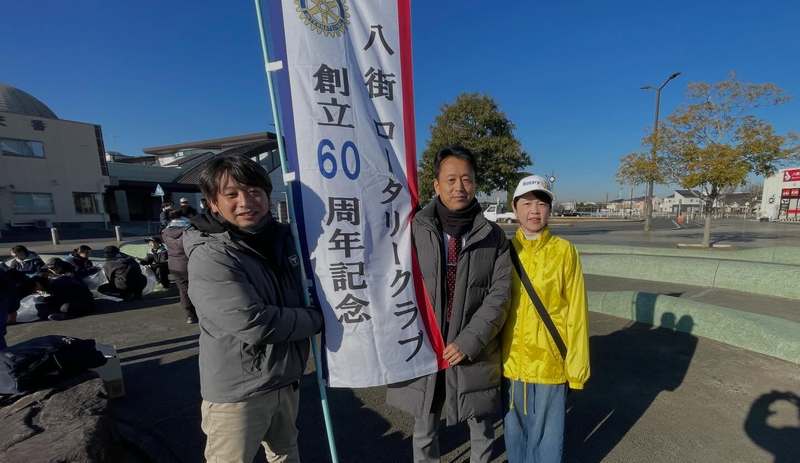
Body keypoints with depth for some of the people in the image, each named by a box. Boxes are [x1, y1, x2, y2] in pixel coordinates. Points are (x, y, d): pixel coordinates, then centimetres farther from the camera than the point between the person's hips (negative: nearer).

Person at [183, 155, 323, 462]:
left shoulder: (283, 236, 0)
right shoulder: (209, 257, -21)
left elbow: (305, 292, 17)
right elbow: (253, 325, -27)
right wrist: (316, 320, -15)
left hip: (287, 379, 6)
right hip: (238, 391, -6)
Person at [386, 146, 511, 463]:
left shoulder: (494, 237, -4)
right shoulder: (414, 230, -8)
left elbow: (499, 295, -7)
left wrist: (469, 341, -15)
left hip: (475, 352, 1)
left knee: (482, 427, 24)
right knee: (424, 431, 21)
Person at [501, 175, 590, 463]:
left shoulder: (565, 251, -9)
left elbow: (576, 312, -6)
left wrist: (577, 364, -3)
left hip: (550, 361, -2)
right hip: (511, 360, 2)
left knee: (547, 432, 14)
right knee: (515, 428, 21)